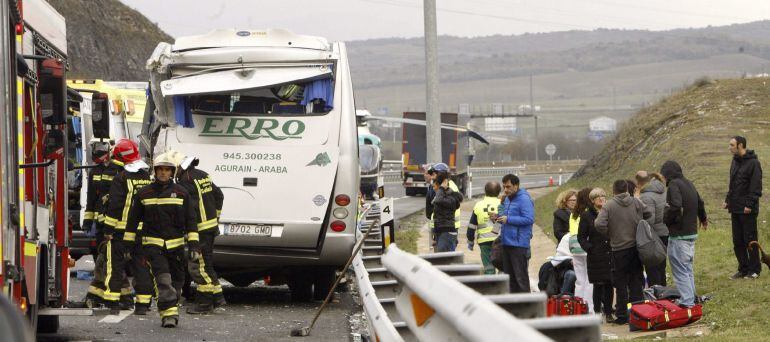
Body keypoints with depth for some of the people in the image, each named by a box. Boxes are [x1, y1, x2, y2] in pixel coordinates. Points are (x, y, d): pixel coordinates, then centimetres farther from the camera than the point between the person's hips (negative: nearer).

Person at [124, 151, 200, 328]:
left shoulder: (181, 193, 6)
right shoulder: (144, 193, 7)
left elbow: (191, 220, 5)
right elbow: (133, 220, 13)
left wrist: (194, 245, -3)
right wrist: (128, 243, 11)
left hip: (176, 244, 2)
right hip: (153, 243, -2)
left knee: (176, 279, 6)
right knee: (163, 278, -16)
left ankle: (169, 313, 20)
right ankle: (170, 313, -22)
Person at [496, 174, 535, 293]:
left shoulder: (524, 199, -13)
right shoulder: (507, 199, 15)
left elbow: (529, 219, -21)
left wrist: (508, 219, -20)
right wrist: (499, 216, 4)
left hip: (519, 244, -9)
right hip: (506, 243, 9)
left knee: (521, 277, -6)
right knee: (509, 276, 14)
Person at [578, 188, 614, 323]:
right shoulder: (586, 216, 4)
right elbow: (581, 237, 6)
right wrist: (590, 248, -6)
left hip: (610, 254, 2)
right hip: (596, 256, -2)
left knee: (609, 284, 4)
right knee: (598, 285, -1)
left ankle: (608, 313, 10)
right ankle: (597, 312, 5)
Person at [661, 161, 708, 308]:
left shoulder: (674, 185, -15)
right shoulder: (689, 184, 11)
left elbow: (675, 206, -31)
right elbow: (700, 203, 27)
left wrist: (666, 218, -12)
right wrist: (703, 219, 45)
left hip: (679, 235, -9)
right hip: (692, 233, 9)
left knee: (680, 271, -4)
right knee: (688, 269, 19)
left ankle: (686, 301, -7)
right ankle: (691, 299, 25)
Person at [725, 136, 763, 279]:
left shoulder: (753, 163, -11)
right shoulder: (735, 161, 14)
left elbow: (756, 186, -15)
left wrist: (750, 204, -20)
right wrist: (728, 200, 12)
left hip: (747, 210, -8)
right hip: (735, 209, 8)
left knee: (750, 240, -2)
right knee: (737, 241, 8)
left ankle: (754, 270, 5)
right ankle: (743, 269, 15)